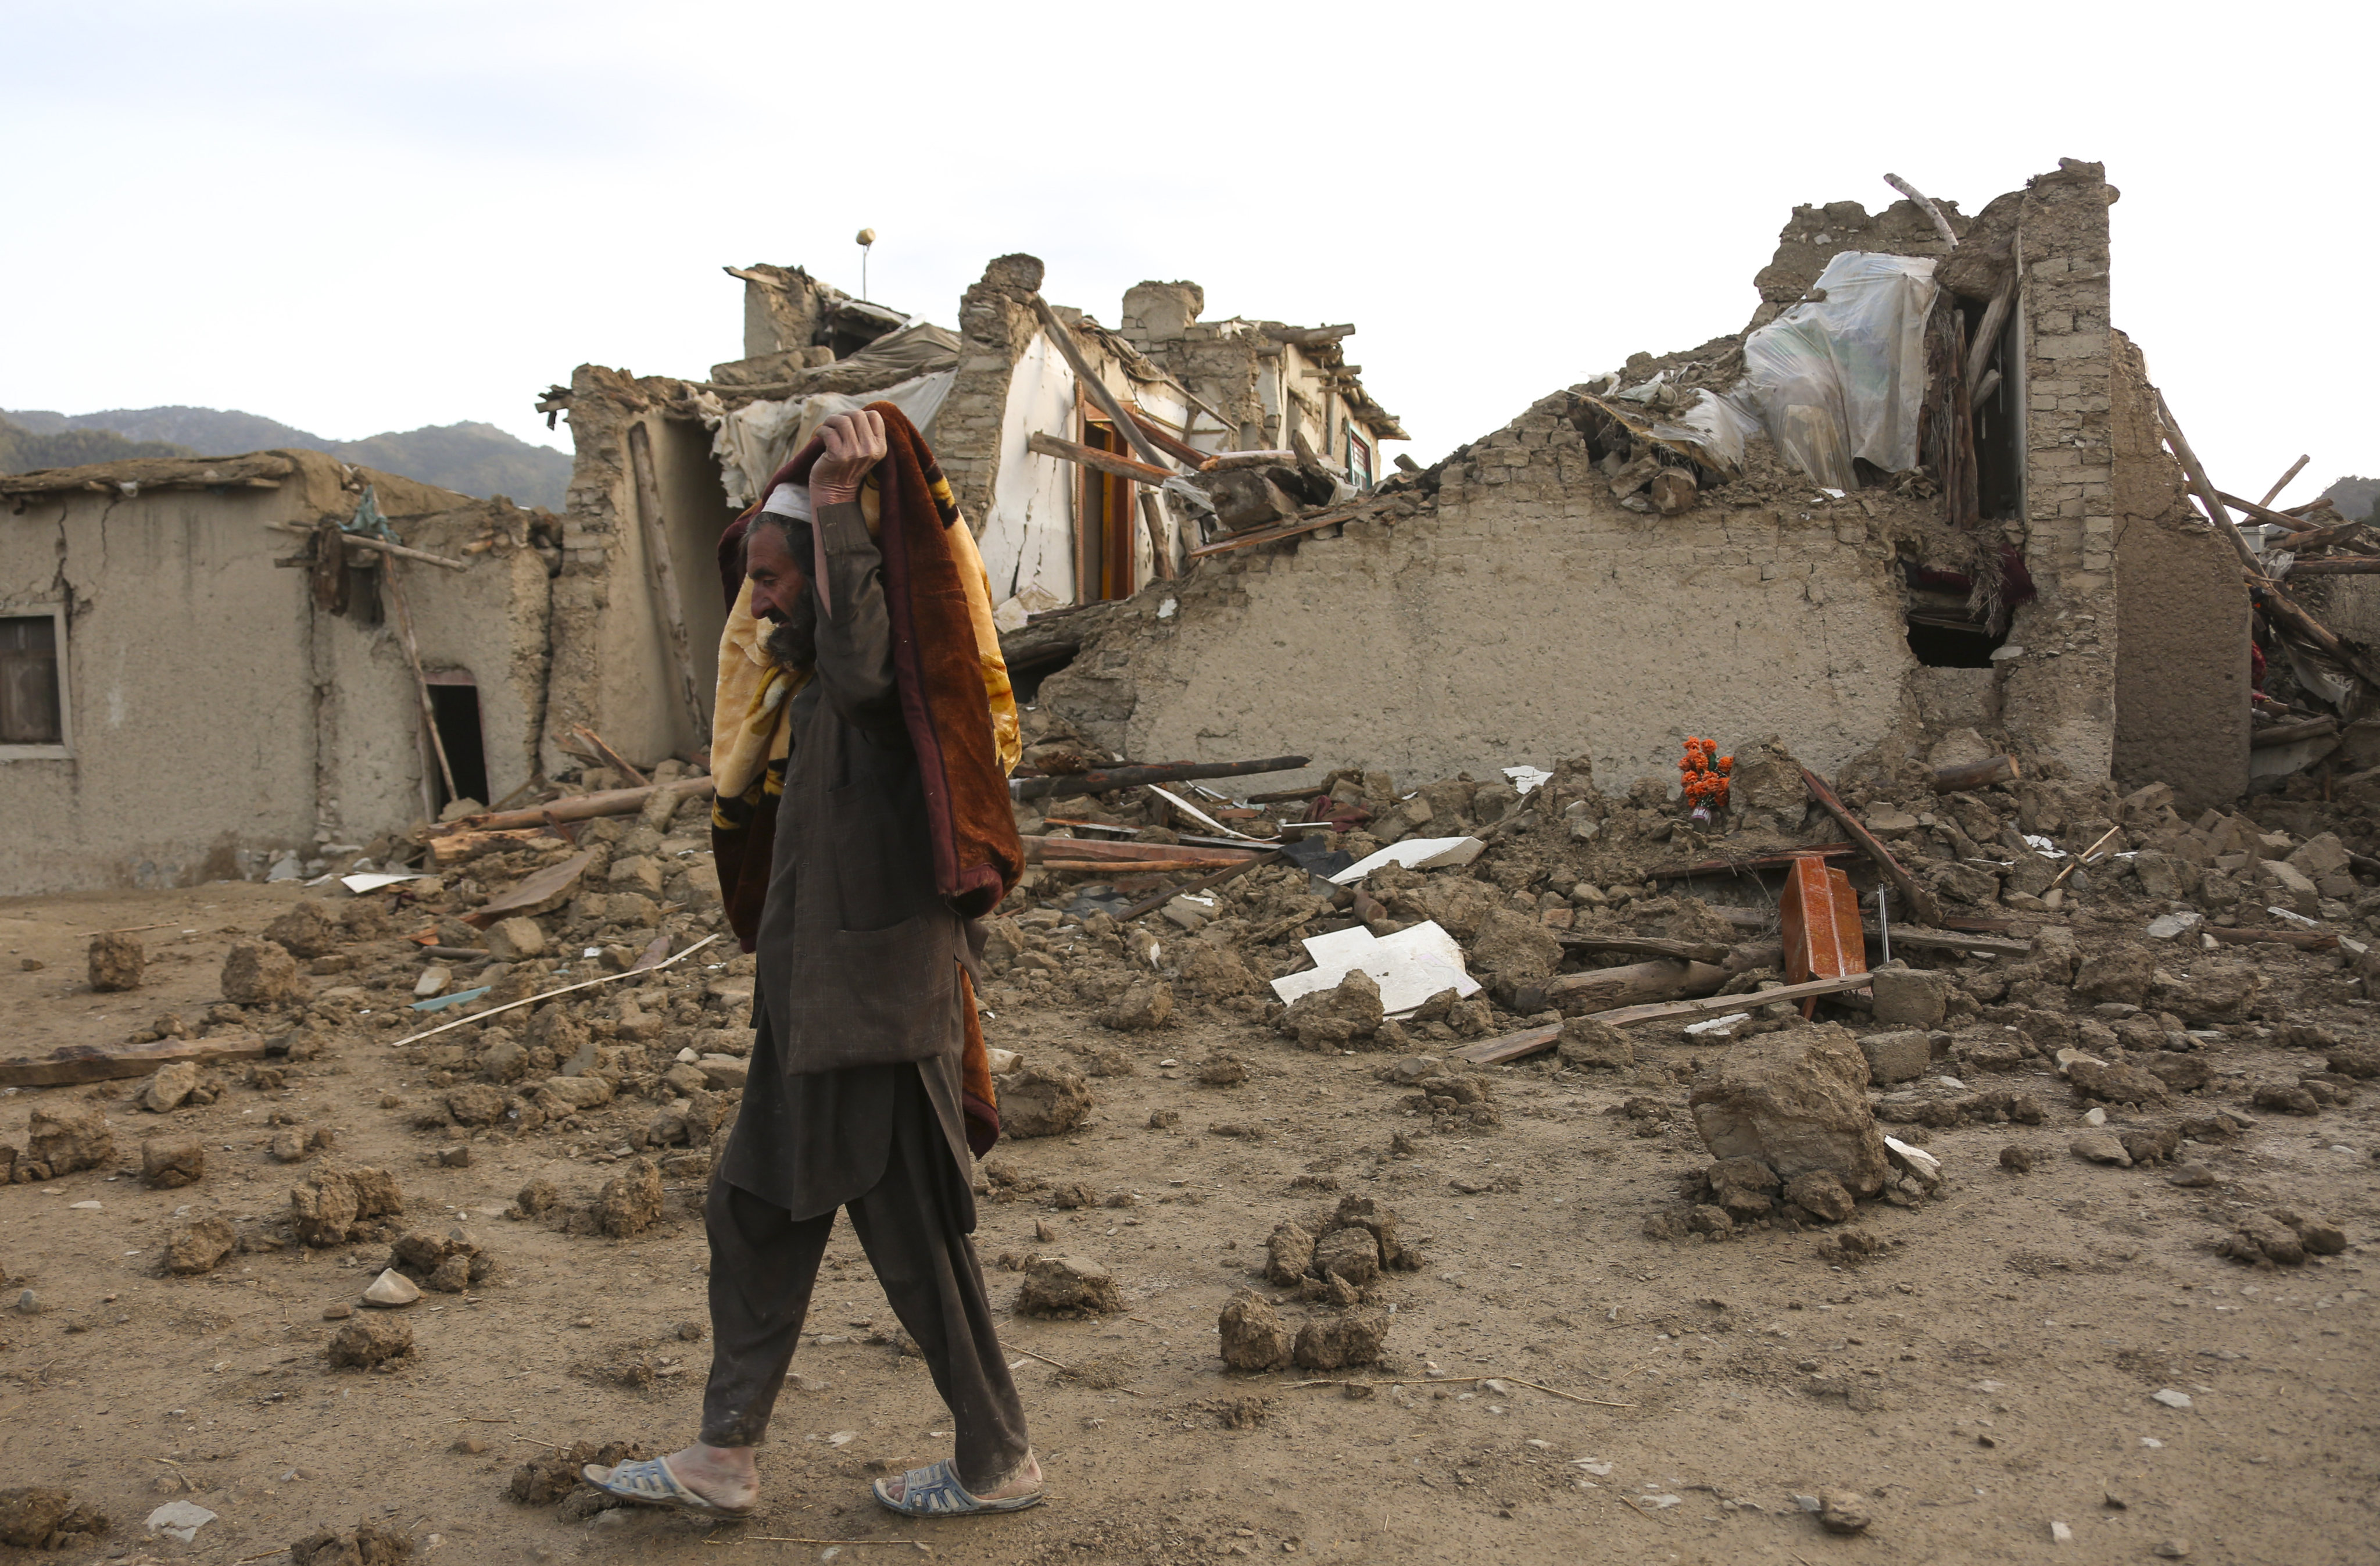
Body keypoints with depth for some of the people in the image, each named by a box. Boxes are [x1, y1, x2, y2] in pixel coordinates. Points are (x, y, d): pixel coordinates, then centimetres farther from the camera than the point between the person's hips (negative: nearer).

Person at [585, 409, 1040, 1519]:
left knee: (918, 1243, 2)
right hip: (814, 1011, 10)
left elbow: (857, 665, -39)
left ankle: (997, 1465, 20)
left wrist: (836, 506, -36)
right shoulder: (822, 688, 14)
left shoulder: (884, 687, -17)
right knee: (752, 1212, 15)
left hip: (872, 1013, -10)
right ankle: (723, 1460, 28)